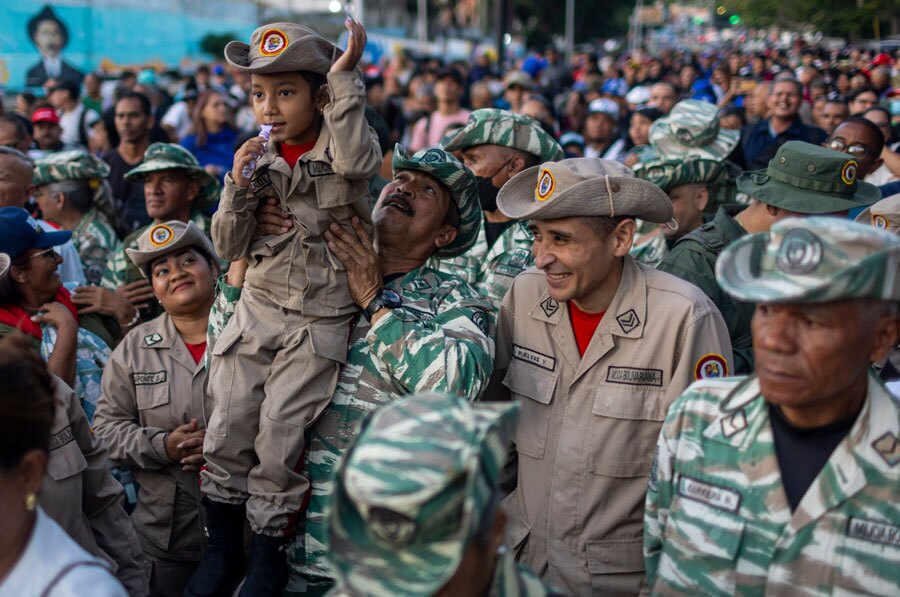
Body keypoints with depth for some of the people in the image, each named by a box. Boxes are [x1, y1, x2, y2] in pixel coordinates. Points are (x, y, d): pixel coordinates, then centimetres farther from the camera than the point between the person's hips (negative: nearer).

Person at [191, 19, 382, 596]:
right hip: (260, 307, 4)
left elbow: (355, 161, -32)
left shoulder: (343, 142, -5)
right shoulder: (260, 158, 5)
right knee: (228, 428, 2)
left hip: (321, 317, -4)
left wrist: (345, 78, -28)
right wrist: (239, 187, -11)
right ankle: (218, 549, 20)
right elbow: (231, 247, 6)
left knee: (279, 434, -6)